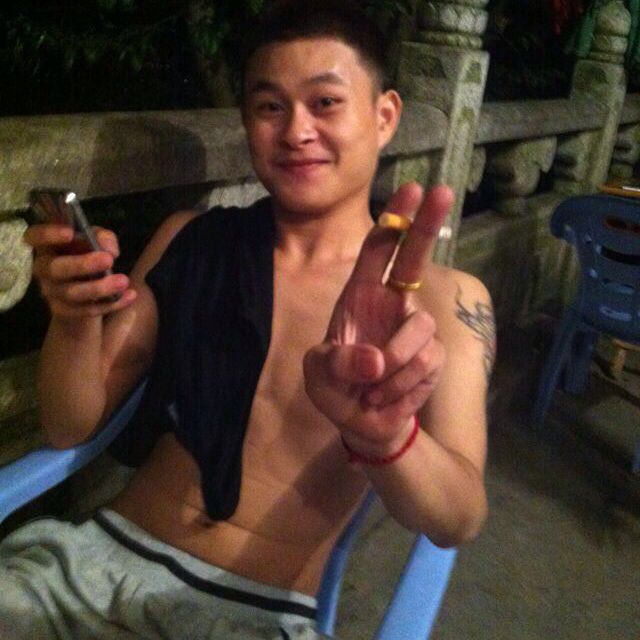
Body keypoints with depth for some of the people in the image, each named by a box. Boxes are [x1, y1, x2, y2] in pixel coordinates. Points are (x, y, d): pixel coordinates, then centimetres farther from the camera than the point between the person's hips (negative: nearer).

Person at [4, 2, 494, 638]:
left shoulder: (445, 297, -5)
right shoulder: (186, 239, 4)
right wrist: (75, 320, -16)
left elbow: (458, 520, -16)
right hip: (95, 555, 3)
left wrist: (386, 437, -38)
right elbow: (70, 428, 5)